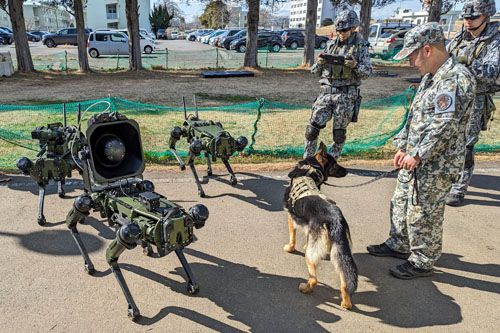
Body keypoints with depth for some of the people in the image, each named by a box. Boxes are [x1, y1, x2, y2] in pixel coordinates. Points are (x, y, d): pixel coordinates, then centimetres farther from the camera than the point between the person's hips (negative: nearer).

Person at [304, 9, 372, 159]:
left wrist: (355, 65, -20)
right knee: (312, 128, -1)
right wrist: (319, 62, -9)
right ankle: (307, 159, 13)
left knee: (339, 132, 5)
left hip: (346, 95, -3)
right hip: (326, 92, 3)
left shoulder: (361, 46, 1)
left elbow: (367, 71, -2)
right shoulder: (331, 45, 10)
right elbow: (316, 71, 13)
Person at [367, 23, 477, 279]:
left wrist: (417, 155, -20)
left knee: (423, 215, 3)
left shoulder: (456, 78, -20)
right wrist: (403, 147, 12)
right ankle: (398, 245, 39)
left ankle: (422, 262, 21)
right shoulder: (430, 77, 11)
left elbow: (445, 126, -25)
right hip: (415, 159, 10)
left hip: (436, 165, -10)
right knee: (401, 203, 20)